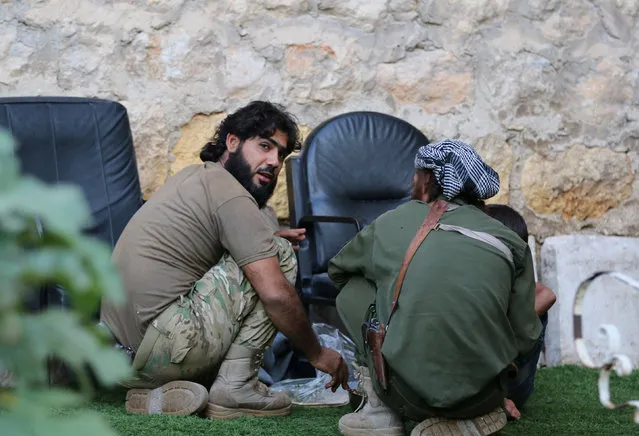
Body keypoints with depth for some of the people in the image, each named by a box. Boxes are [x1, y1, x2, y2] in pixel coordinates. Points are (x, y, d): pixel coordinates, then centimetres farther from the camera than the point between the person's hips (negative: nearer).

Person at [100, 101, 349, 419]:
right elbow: (276, 294, -16)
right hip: (167, 349, -10)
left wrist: (262, 238, 24)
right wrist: (317, 354, -2)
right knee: (280, 256, -1)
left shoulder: (195, 176, 19)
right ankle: (236, 387, -4)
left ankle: (154, 394, 11)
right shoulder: (230, 194, -10)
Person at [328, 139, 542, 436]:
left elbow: (337, 270, 26)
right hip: (483, 396, 2)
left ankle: (379, 410, 12)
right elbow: (525, 339, 7)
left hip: (409, 396, -2)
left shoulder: (391, 224, 6)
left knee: (352, 290, 20)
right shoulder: (509, 242, 6)